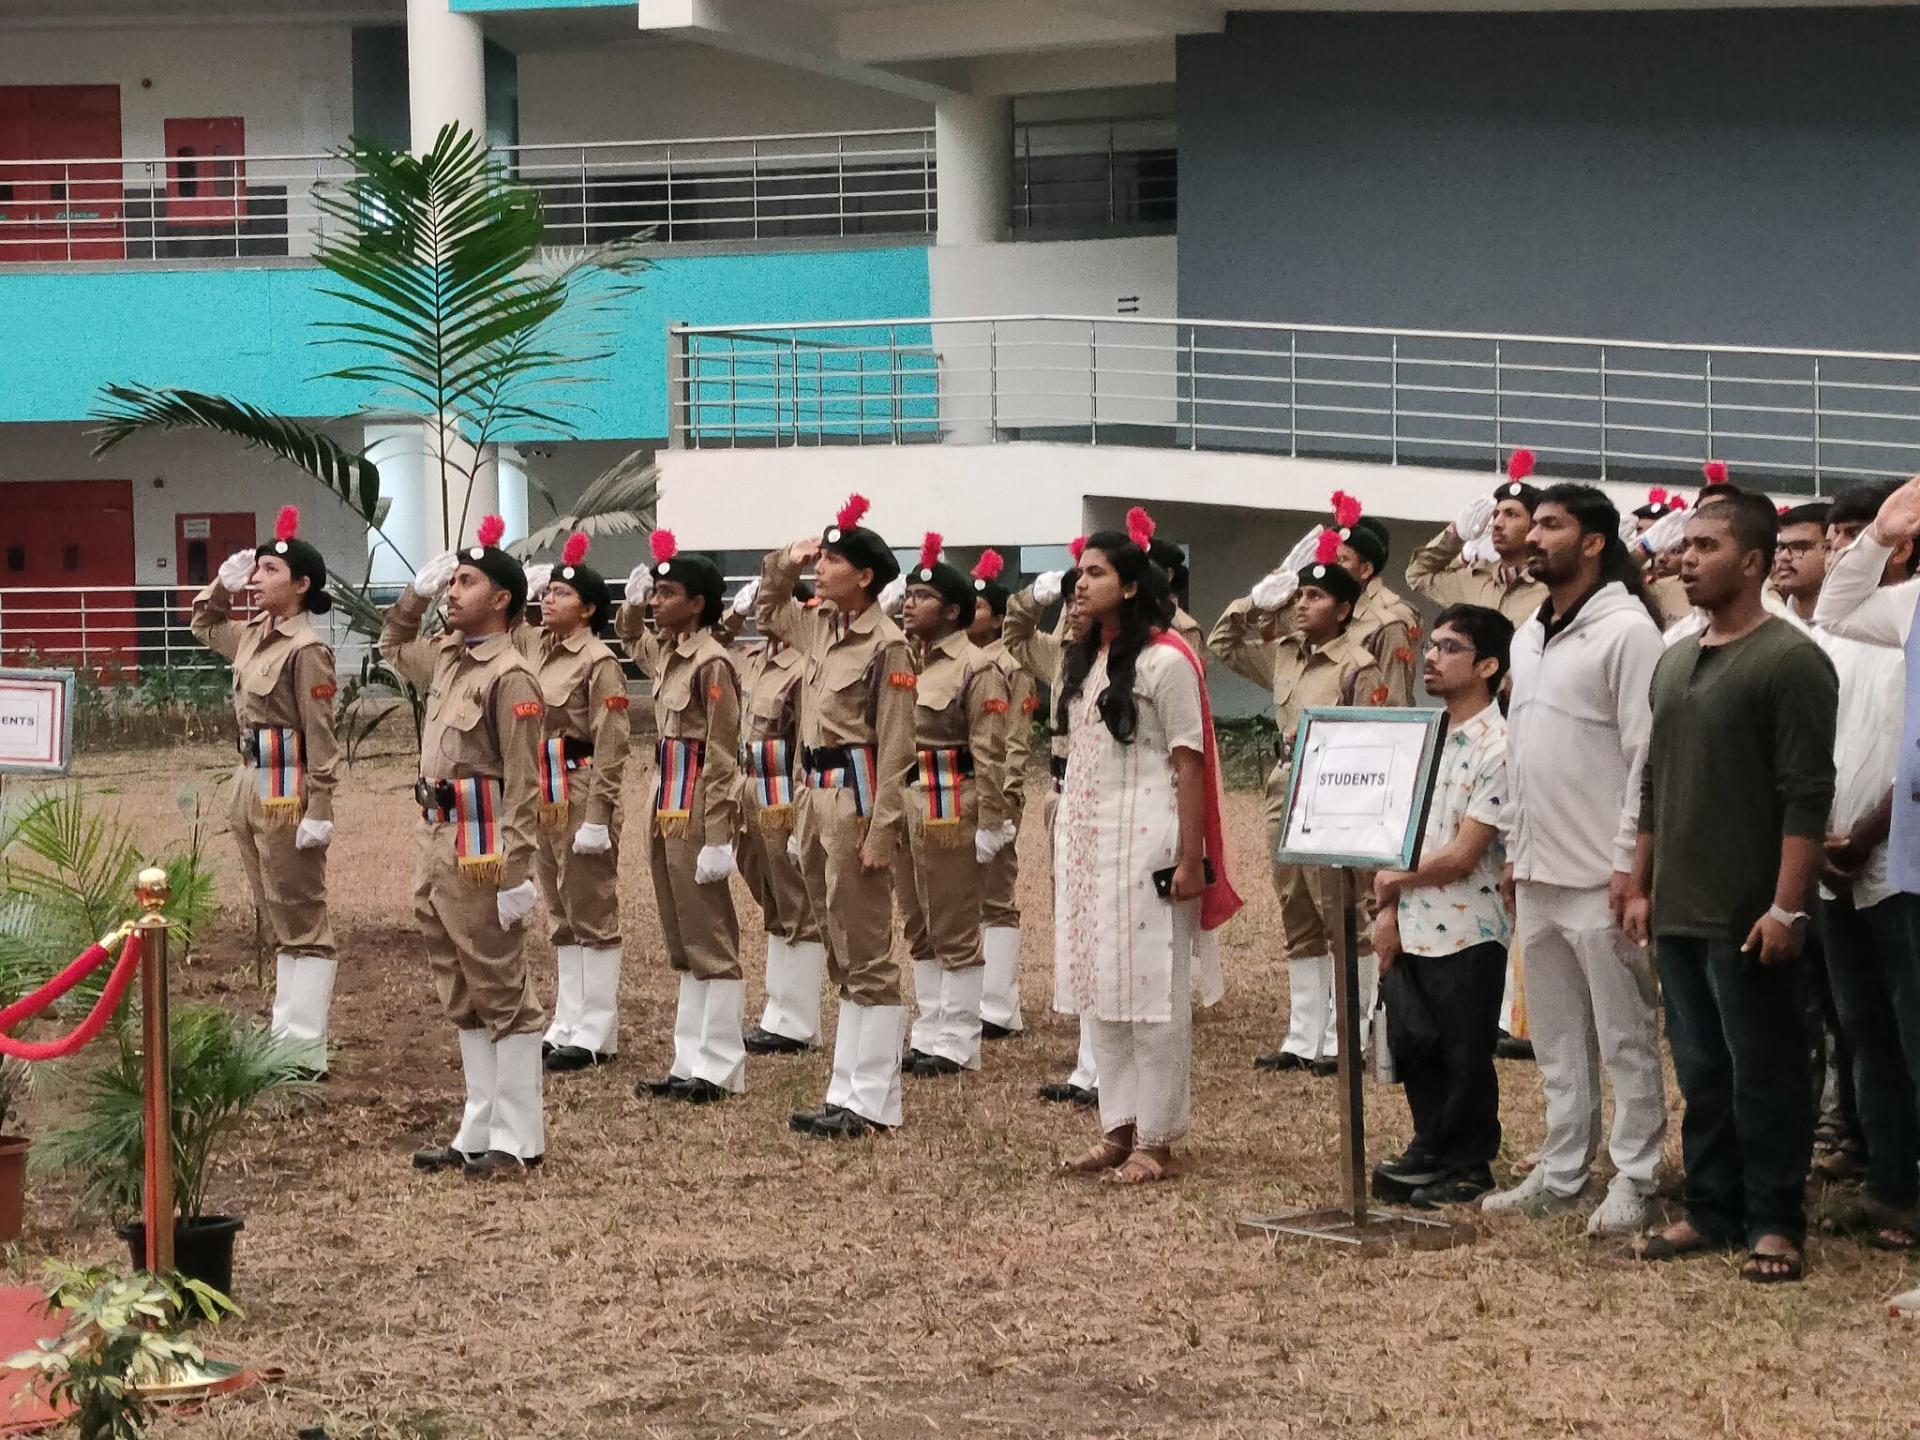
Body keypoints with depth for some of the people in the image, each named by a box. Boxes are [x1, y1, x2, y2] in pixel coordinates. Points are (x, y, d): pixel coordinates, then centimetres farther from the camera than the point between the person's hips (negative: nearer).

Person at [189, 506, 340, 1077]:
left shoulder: (306, 649, -16)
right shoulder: (253, 634, 9)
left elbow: (320, 737, -18)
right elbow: (204, 625, 31)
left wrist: (318, 811, -22)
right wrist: (223, 585, 13)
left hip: (286, 791, -9)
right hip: (250, 786, 9)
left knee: (302, 921, -4)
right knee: (277, 920, 13)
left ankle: (308, 1054, -1)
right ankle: (288, 1037, 19)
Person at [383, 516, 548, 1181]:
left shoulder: (510, 675, -14)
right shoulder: (445, 657, 12)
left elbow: (524, 784, -18)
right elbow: (393, 647, 36)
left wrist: (516, 872, -21)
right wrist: (415, 594, 17)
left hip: (480, 848, -9)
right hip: (436, 844, 9)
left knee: (503, 994, -1)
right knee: (462, 997, 13)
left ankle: (518, 1139, 4)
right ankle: (479, 1132, 20)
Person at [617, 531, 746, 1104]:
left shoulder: (712, 663, -16)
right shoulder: (668, 653, 10)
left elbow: (722, 757, -18)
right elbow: (635, 644, 37)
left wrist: (717, 838, -21)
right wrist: (633, 605, 15)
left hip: (697, 808, -9)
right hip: (666, 804, 9)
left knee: (710, 938, -3)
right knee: (683, 941, 12)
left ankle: (720, 1069, 2)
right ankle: (692, 1063, 17)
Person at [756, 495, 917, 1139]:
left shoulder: (887, 646, -14)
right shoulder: (820, 627, 10)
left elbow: (896, 749, -16)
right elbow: (766, 612, 32)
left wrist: (881, 832, -19)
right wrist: (784, 561, 14)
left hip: (856, 801, -9)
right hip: (816, 797, 9)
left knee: (867, 958, -4)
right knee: (843, 958, 12)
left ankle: (873, 1104, 0)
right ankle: (848, 1093, 16)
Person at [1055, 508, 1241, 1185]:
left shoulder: (1164, 661, -9)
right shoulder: (1084, 660, 14)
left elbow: (1190, 763, -11)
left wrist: (1191, 857, -15)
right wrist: (1062, 849, 14)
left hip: (1144, 841, -8)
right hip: (1086, 840, 8)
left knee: (1151, 989, -4)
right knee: (1100, 985, 9)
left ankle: (1157, 1141, 1)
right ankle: (1118, 1128, 16)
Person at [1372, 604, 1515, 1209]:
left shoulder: (1497, 747, -14)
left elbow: (1462, 855, -16)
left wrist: (1392, 883, -5)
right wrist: (1387, 912, -2)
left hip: (1466, 932, -7)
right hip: (1411, 929, 7)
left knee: (1464, 1057, 4)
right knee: (1412, 1049, 13)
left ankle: (1468, 1165, 18)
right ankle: (1430, 1151, 28)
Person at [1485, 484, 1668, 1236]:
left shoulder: (1626, 631, -11)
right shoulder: (1528, 637, 14)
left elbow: (1648, 757, -15)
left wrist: (1630, 864, -17)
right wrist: (1515, 853, 15)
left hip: (1601, 875, -8)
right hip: (1539, 872, 8)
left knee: (1624, 1037, 0)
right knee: (1557, 1039, 13)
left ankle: (1633, 1180, 5)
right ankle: (1560, 1173, 20)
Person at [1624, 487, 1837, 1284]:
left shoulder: (1790, 661, -9)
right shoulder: (1675, 662, 13)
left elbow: (1807, 795, -14)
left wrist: (1787, 907, -18)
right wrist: (1640, 886, 16)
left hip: (1748, 918, -7)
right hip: (1679, 913, 7)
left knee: (1763, 1072, 0)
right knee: (1701, 1071, 12)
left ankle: (1774, 1223, 7)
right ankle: (1712, 1210, 20)